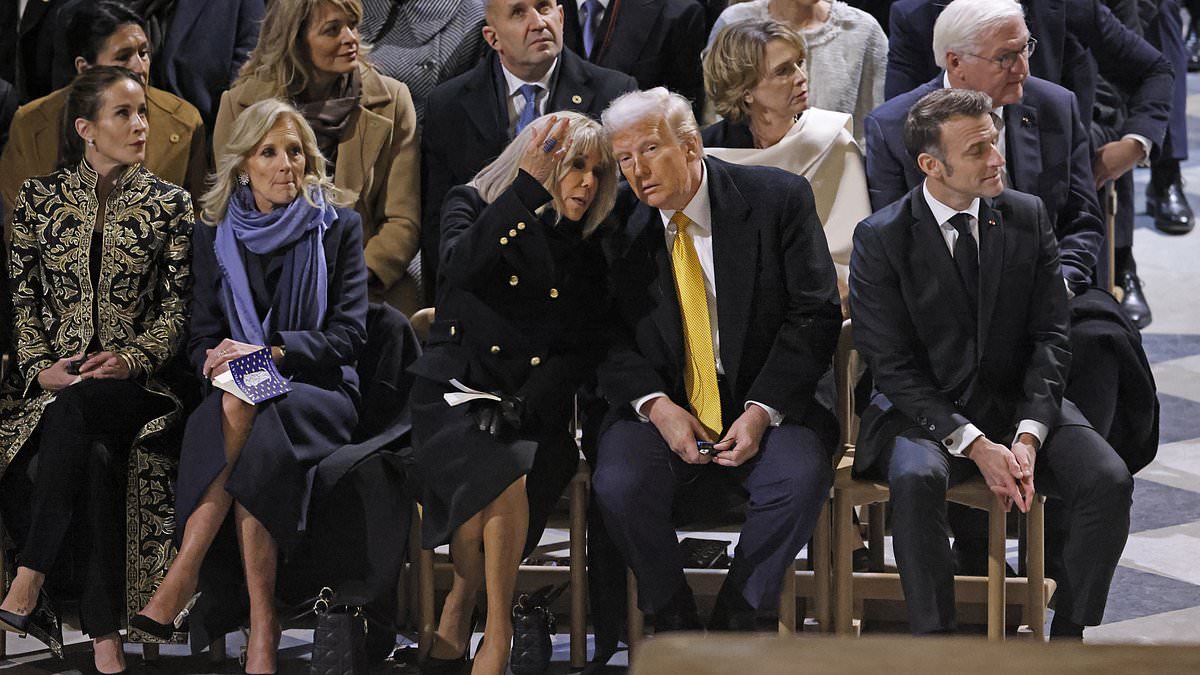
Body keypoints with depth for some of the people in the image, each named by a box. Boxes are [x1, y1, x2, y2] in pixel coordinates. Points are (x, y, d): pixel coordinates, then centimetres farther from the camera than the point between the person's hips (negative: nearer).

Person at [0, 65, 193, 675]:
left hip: (132, 378, -1)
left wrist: (131, 359, -12)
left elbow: (178, 305, 4)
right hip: (54, 376, 1)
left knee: (76, 410, -38)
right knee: (95, 458, -34)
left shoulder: (169, 204, 8)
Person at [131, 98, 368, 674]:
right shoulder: (215, 236, 13)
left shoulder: (338, 228, 6)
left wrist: (271, 352, -19)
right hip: (242, 393, 2)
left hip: (320, 394, -2)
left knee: (244, 413, -37)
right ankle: (261, 625, -41)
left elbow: (349, 333, -3)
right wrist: (219, 360, -16)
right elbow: (202, 337, 10)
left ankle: (180, 582, -39)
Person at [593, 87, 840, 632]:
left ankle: (735, 625, -12)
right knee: (619, 484, -28)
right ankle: (674, 626, -7)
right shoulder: (615, 220, 1)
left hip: (765, 403, -1)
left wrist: (763, 410, -15)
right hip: (663, 406, 1)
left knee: (802, 478, -30)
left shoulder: (779, 198, -4)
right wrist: (655, 405, -15)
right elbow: (603, 332, 3)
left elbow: (816, 314, -4)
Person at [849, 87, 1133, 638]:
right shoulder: (880, 239, -8)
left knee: (1108, 480, -22)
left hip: (1019, 402, 3)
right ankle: (934, 637, -24)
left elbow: (1050, 337, 2)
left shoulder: (1028, 217, 2)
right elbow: (893, 366, -10)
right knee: (916, 479, -37)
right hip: (924, 412, -3)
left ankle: (1068, 634, -9)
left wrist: (1029, 436, -14)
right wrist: (976, 446, -20)